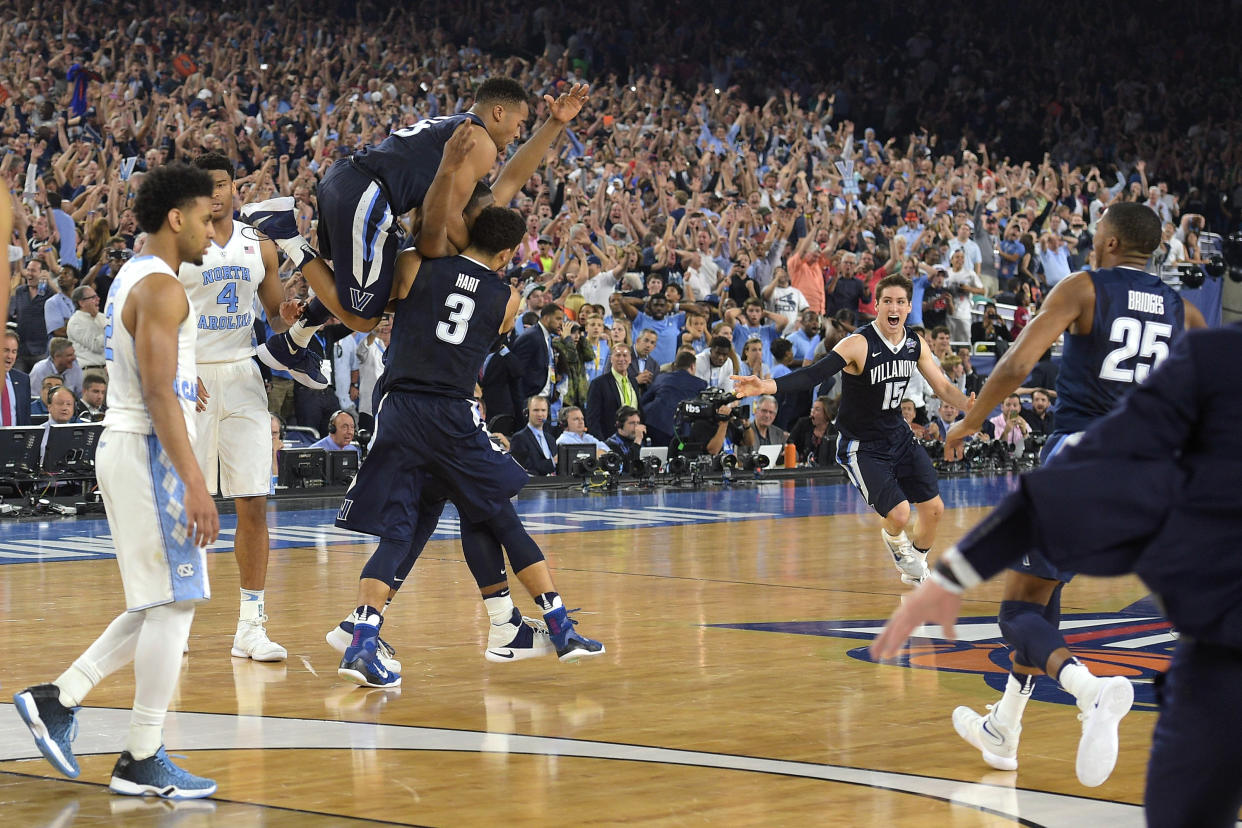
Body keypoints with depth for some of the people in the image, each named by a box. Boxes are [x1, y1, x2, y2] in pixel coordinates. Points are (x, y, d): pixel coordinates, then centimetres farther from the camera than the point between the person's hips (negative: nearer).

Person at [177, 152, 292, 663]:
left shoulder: (259, 246, 9)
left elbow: (275, 317, 18)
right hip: (188, 380, -3)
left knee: (253, 505, -1)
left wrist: (289, 319, -6)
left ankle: (251, 626, 3)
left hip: (243, 377, 3)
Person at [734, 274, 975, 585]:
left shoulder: (915, 344, -3)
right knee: (898, 515, -19)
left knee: (934, 508, 6)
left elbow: (943, 387, 9)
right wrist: (766, 386, -48)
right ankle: (894, 539, 20)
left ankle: (915, 569, 34)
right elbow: (815, 374, -34)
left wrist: (971, 405, -10)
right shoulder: (859, 344, -23)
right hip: (861, 447, -6)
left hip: (899, 437, 6)